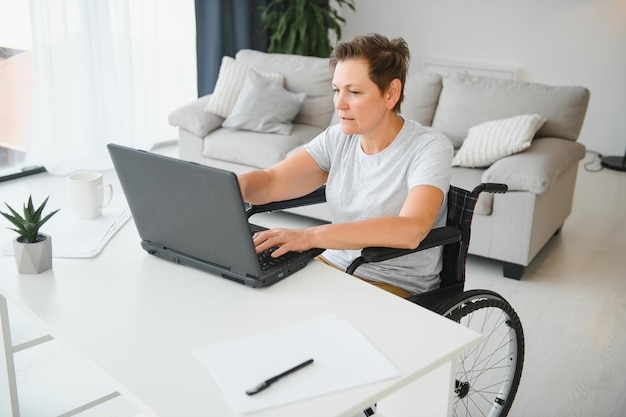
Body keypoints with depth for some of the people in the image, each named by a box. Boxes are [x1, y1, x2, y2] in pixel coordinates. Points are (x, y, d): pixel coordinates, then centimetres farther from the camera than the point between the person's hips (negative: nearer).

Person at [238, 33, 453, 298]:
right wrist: (239, 184, -27)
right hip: (333, 266, 6)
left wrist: (311, 236, -39)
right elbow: (271, 182, -3)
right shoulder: (338, 138, 3)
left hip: (399, 289, -5)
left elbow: (411, 230, -32)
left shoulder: (430, 148, -16)